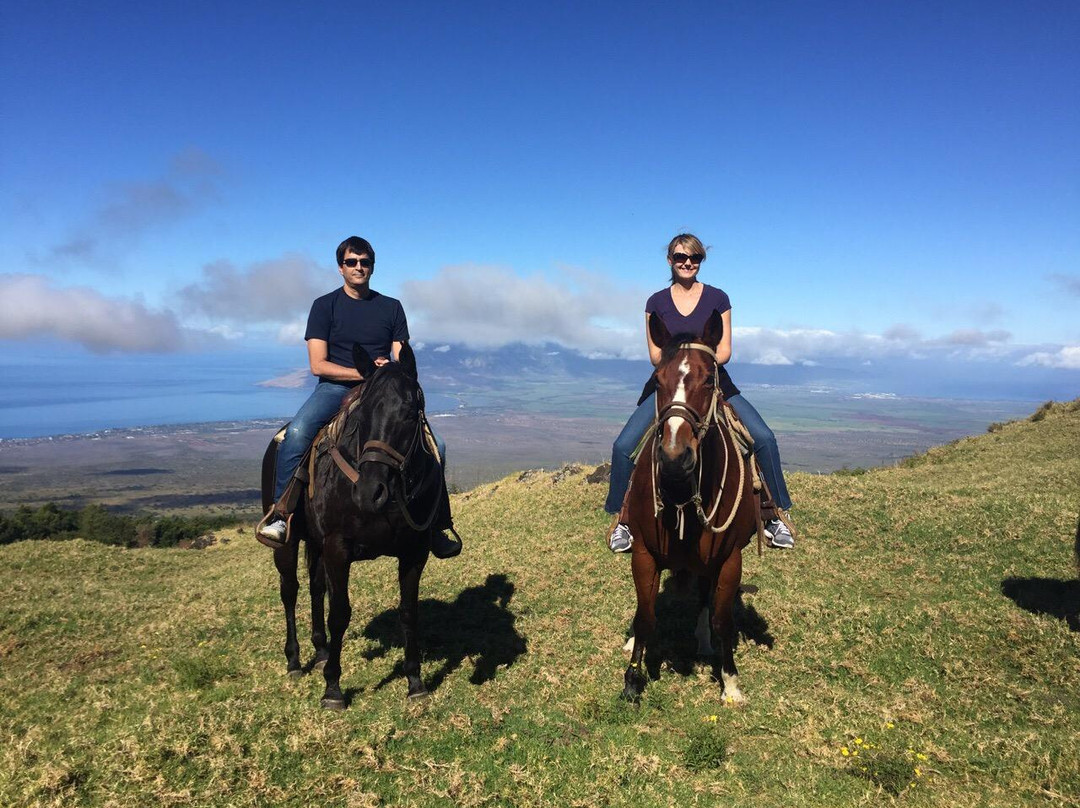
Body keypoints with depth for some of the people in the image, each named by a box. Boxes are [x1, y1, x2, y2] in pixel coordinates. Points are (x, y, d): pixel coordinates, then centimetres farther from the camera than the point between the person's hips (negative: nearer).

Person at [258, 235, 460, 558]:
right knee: (297, 431, -33)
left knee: (433, 444, -17)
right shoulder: (325, 305, 5)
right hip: (335, 388, -2)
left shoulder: (391, 307, 13)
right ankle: (278, 514, -19)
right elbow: (318, 365, -4)